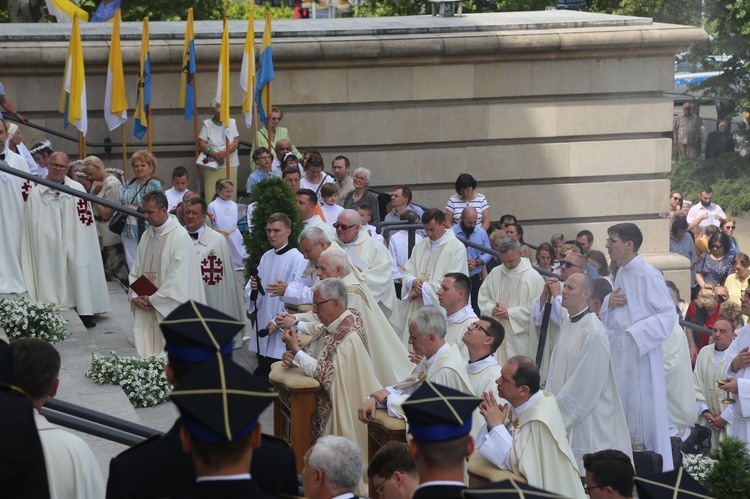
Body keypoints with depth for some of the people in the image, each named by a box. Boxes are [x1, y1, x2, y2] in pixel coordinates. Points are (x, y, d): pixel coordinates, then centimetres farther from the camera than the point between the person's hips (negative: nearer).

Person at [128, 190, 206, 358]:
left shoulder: (180, 237, -10)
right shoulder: (147, 236, 13)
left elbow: (178, 278, -16)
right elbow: (135, 272, 15)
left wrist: (153, 300, -12)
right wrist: (135, 297, -1)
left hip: (169, 311, -7)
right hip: (146, 311, 7)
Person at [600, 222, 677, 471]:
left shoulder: (648, 275, -14)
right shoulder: (620, 273, 12)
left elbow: (668, 313, -17)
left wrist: (636, 332, -23)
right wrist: (609, 302, -1)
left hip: (640, 351, -8)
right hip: (618, 349, 8)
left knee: (643, 412, -3)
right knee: (622, 409, 12)